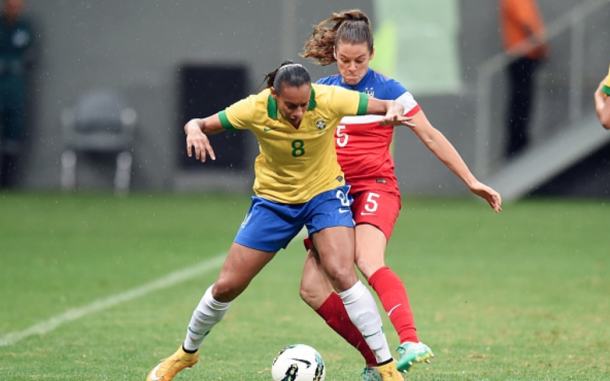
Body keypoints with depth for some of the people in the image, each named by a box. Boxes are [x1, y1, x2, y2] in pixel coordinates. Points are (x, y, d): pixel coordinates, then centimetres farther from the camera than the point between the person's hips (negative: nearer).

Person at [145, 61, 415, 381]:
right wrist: (195, 131, -39)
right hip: (273, 199, 1)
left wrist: (393, 112, -41)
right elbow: (198, 124, -14)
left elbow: (392, 106, -16)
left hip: (325, 194, -1)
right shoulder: (255, 109, -24)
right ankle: (187, 352, 30)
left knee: (342, 274, -25)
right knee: (226, 286, 3)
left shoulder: (329, 100, -25)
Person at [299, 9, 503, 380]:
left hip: (375, 189, -5)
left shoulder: (388, 90, -1)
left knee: (369, 262, -34)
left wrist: (471, 181, 2)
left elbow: (431, 136, 3)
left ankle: (412, 343, -51)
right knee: (312, 288, -6)